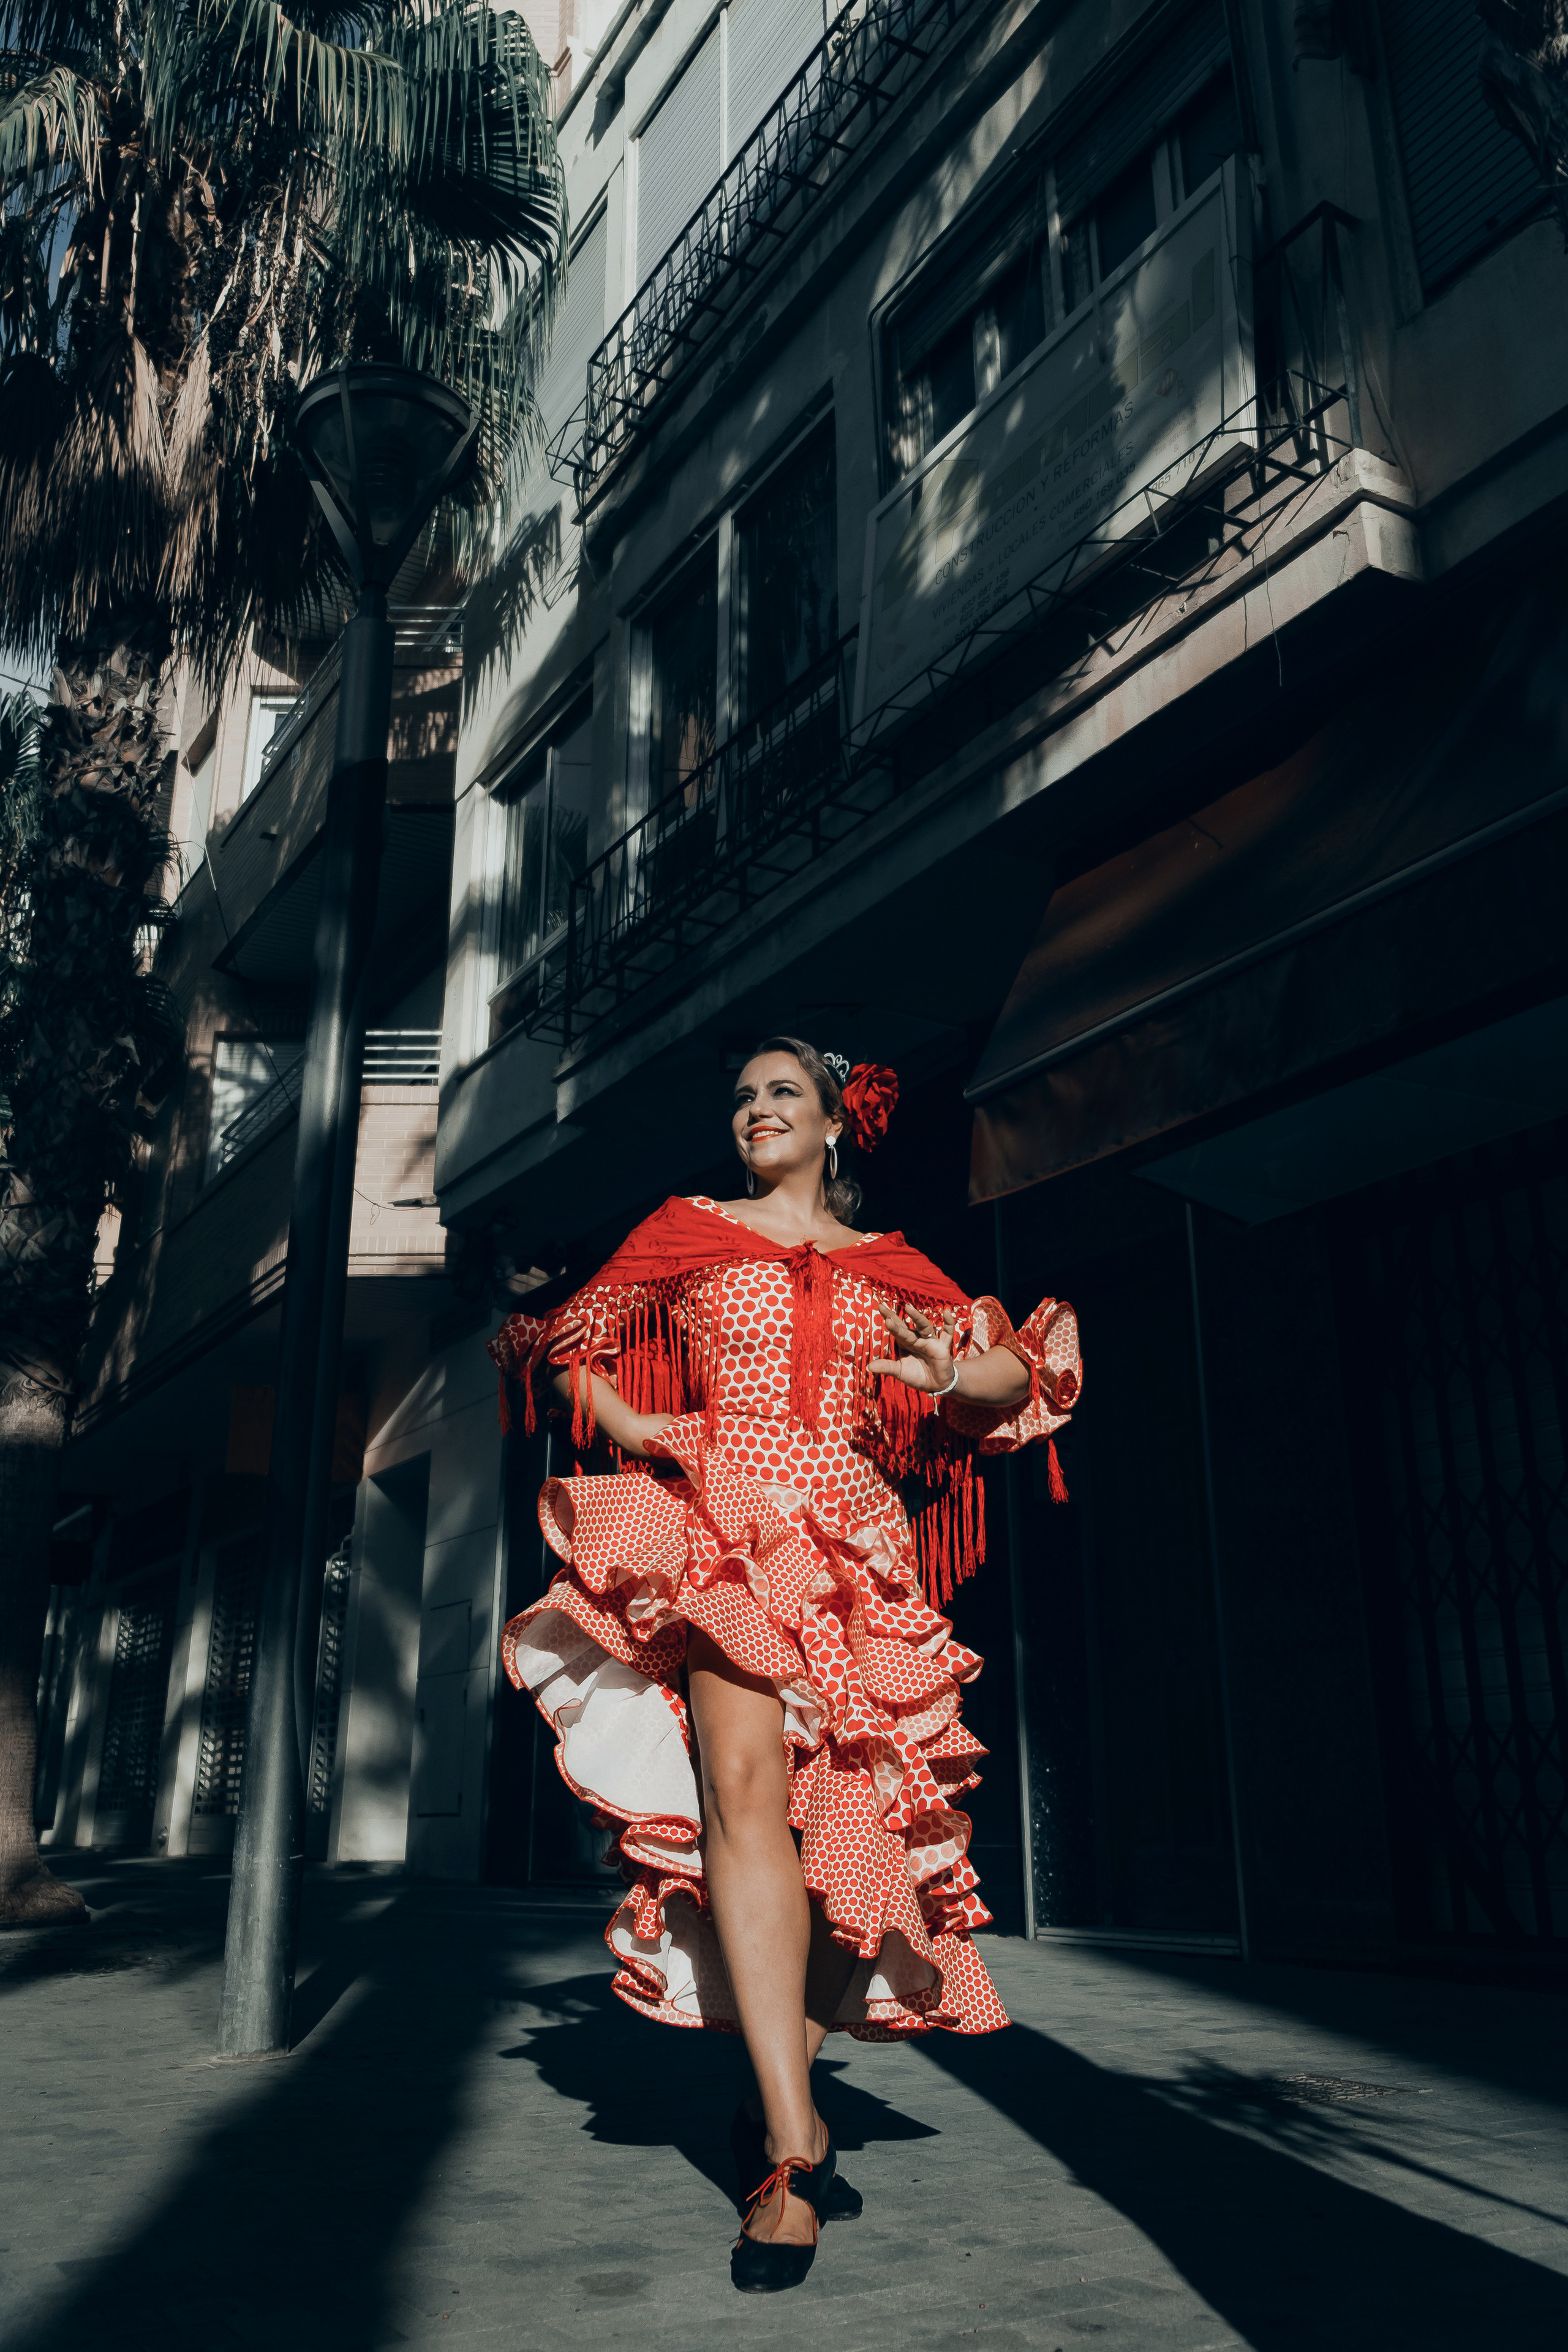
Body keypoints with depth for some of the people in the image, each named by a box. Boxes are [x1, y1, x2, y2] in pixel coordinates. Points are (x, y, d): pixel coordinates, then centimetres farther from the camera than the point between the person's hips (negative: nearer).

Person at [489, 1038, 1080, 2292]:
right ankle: (796, 2144, -20)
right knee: (745, 1780, -21)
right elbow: (573, 1348, 19)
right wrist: (640, 1432, 1)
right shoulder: (687, 1231, 15)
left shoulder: (890, 1268, 17)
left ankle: (777, 2104, 21)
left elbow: (1021, 1373, 11)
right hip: (721, 1523, -2)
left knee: (839, 1817, 1)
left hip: (853, 1540, 3)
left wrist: (953, 1373, -11)